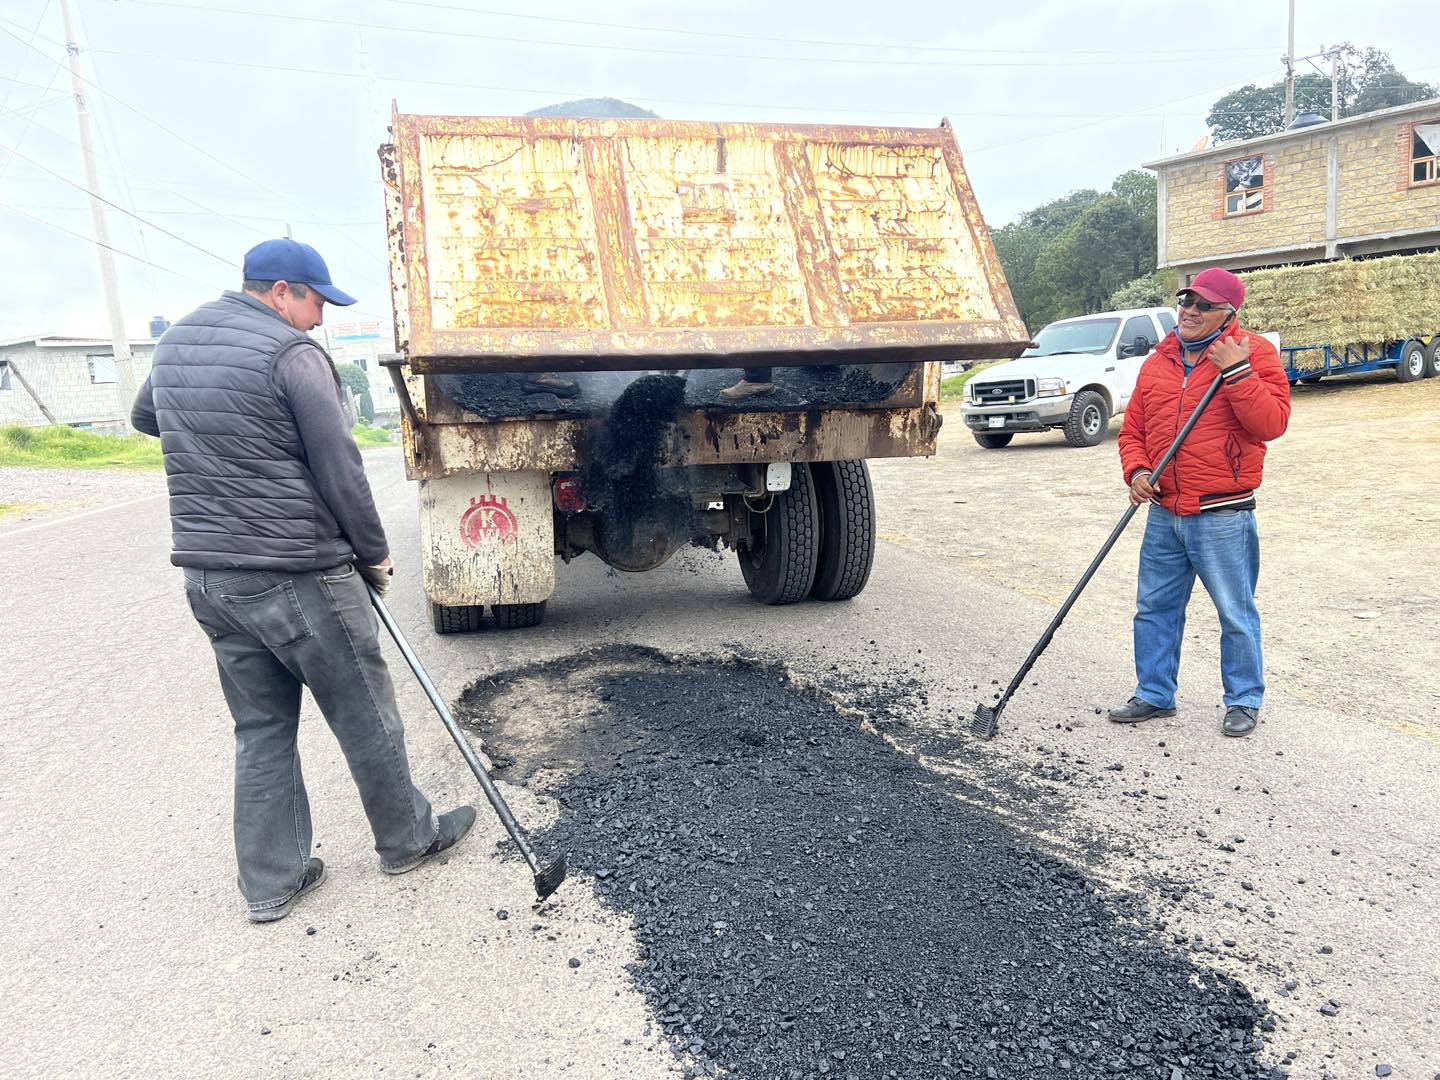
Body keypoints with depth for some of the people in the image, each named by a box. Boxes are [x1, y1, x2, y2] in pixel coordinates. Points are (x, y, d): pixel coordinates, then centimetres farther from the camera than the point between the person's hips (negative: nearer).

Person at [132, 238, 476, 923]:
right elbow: (340, 472, -14)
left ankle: (270, 883, 23)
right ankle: (406, 840, 26)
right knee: (366, 718, 9)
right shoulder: (292, 353, -13)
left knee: (261, 728, 16)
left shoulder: (175, 344, 11)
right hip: (297, 578, -7)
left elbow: (144, 418, 31)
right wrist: (374, 556, -3)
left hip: (207, 576, 8)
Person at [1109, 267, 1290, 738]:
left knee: (1236, 614, 5)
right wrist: (1136, 471, -4)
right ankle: (1154, 694, 27)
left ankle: (1244, 701, 23)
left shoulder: (1253, 353, -4)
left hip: (1223, 517, -5)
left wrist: (1236, 371, -22)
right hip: (1163, 515, 6)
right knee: (1154, 608, 12)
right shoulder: (1158, 361, 11)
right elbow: (1132, 430, 13)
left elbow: (1272, 424, -16)